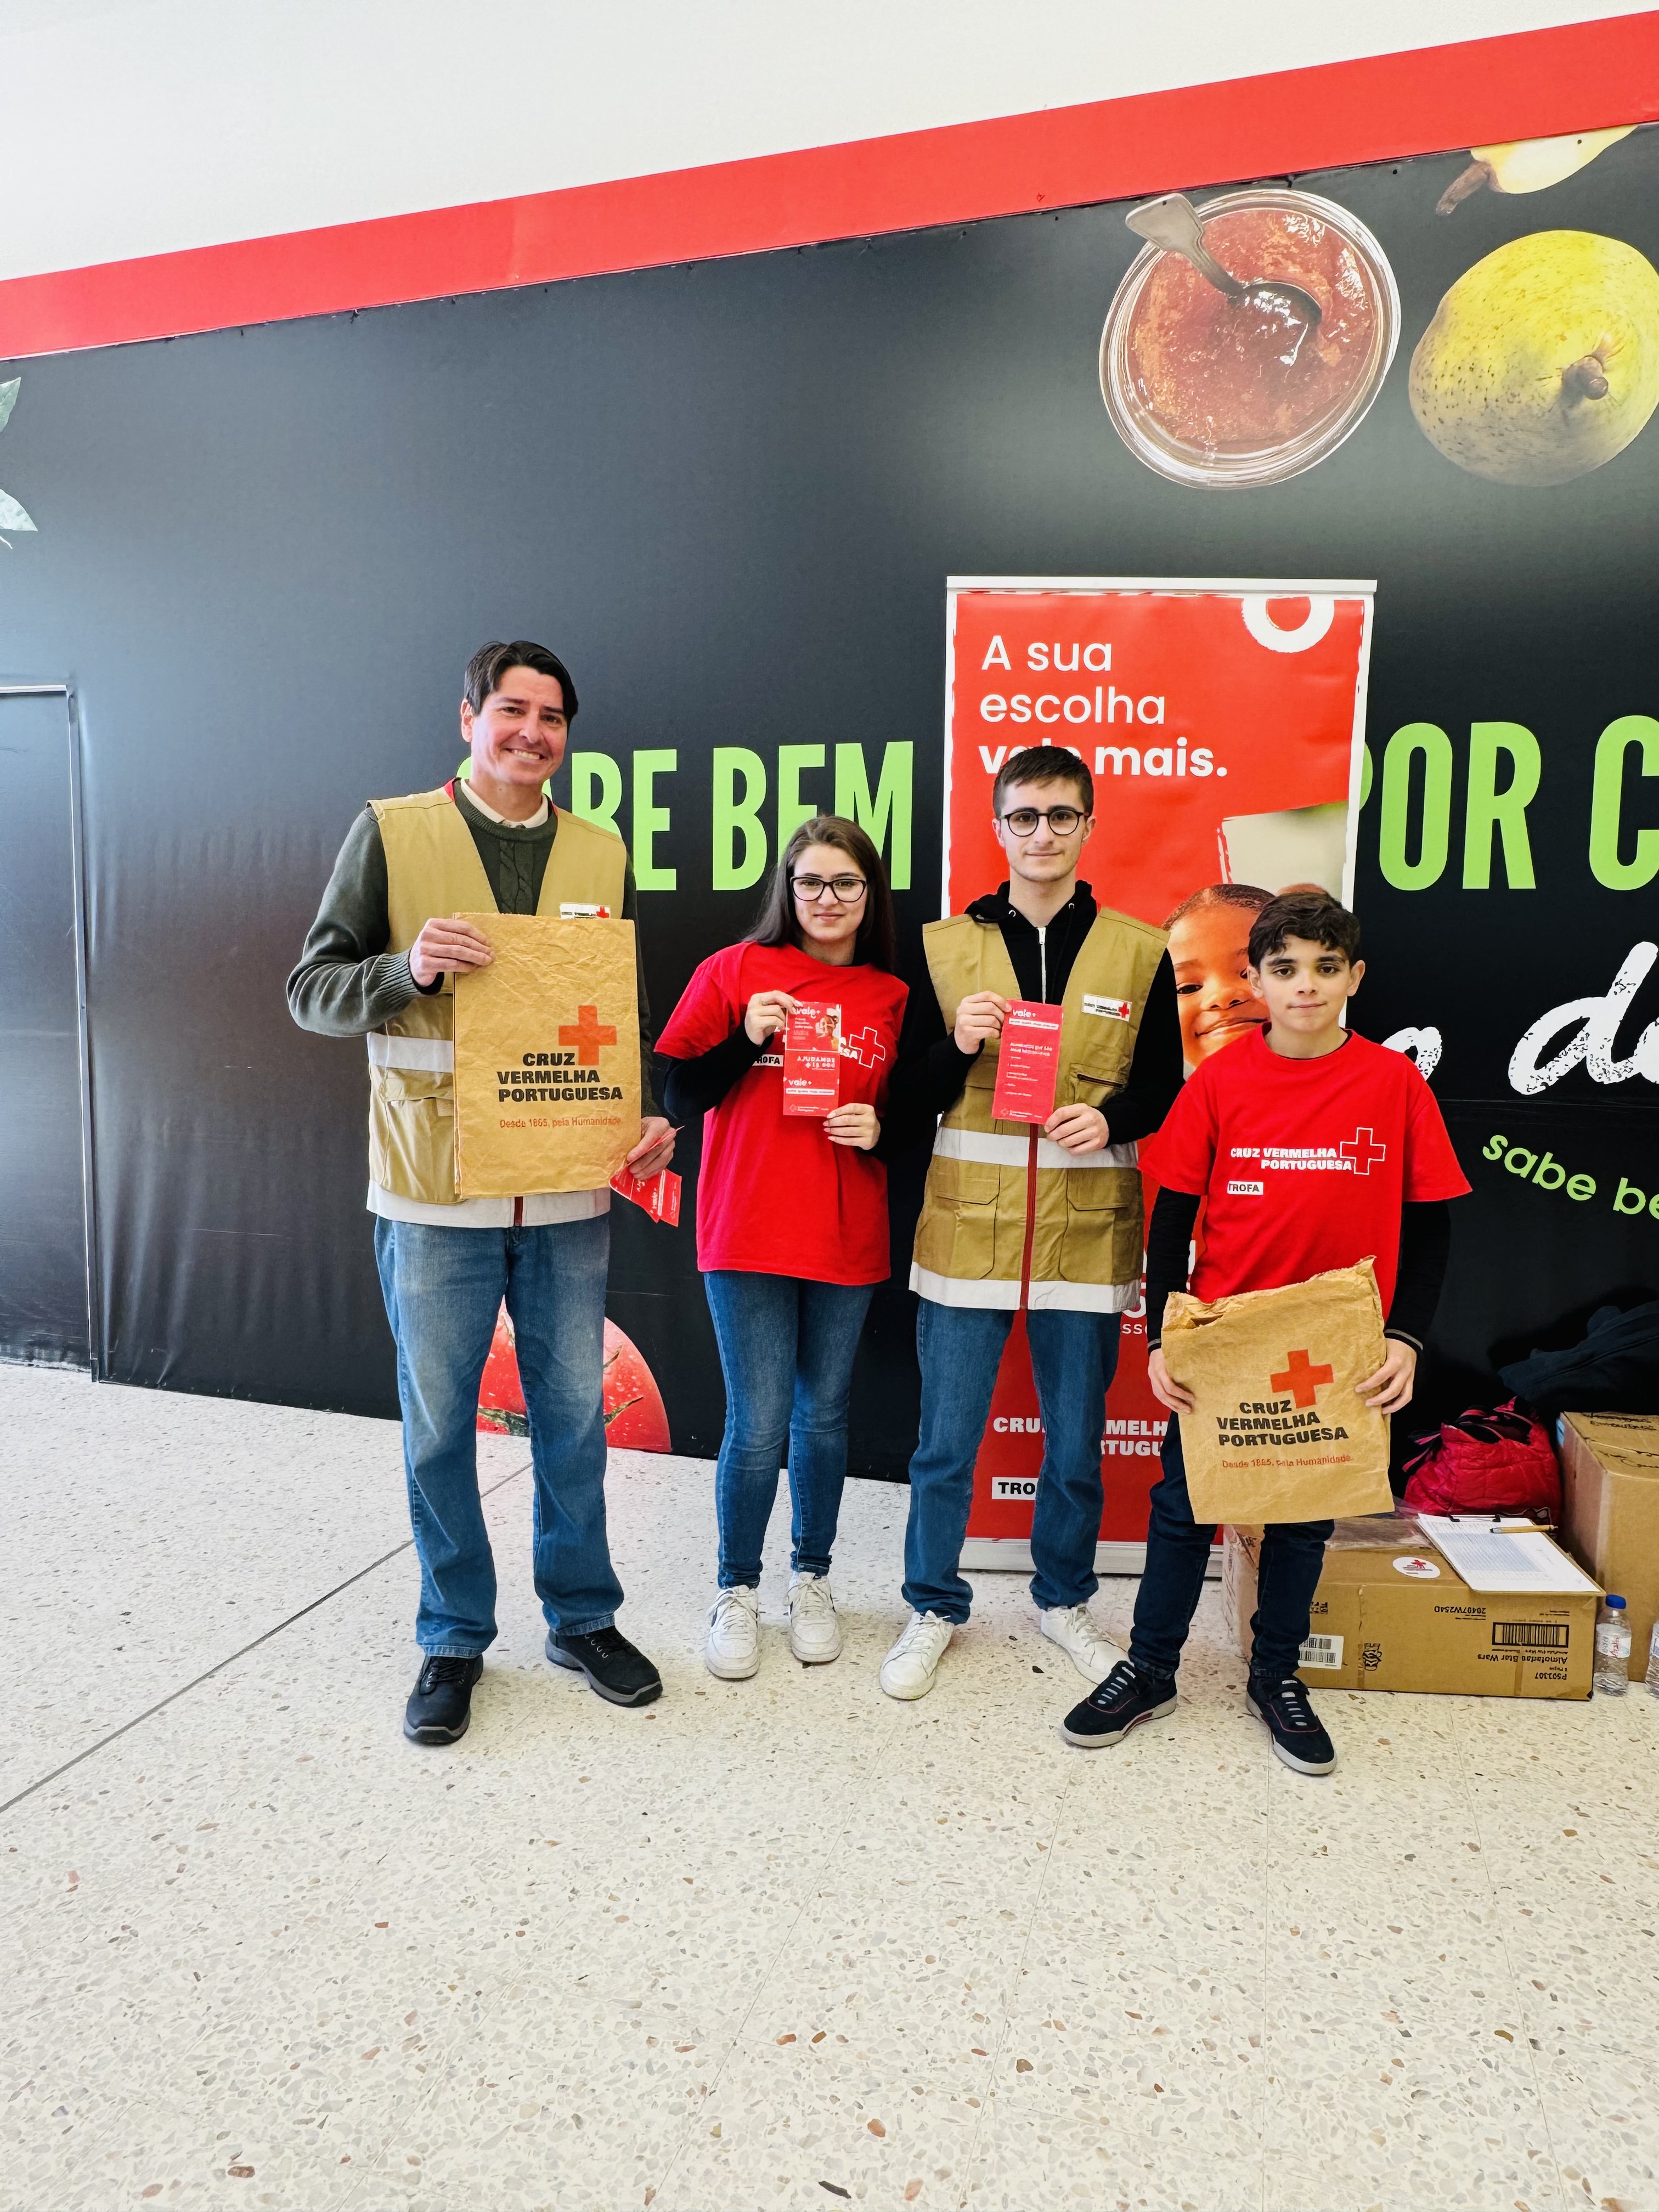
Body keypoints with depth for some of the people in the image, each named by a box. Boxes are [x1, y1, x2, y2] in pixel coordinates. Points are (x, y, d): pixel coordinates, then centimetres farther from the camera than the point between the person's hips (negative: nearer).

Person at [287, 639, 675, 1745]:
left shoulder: (602, 853, 9)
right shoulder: (392, 832, 0)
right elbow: (312, 989, -1)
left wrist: (651, 1114, -3)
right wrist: (409, 968, -21)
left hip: (569, 1188, 3)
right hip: (434, 1189, -2)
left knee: (574, 1415, 12)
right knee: (438, 1424, 10)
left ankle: (583, 1618, 32)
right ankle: (454, 1640, 30)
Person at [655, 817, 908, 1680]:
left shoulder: (893, 997, 5)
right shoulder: (733, 971, -1)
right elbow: (679, 1097, -2)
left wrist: (882, 1131, -8)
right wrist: (747, 1038, -15)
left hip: (848, 1239, 2)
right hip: (747, 1233, -2)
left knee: (824, 1415, 13)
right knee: (758, 1424, -1)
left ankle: (812, 1579, 34)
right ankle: (736, 1590, 22)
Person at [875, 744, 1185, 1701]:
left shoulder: (1140, 951, 4)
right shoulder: (947, 945, 3)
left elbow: (1166, 1086, 8)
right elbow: (907, 1100, 4)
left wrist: (1111, 1119, -12)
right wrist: (956, 1047, -15)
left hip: (1087, 1234, 1)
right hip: (968, 1228, 0)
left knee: (1076, 1443, 14)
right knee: (946, 1442, 8)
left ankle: (1065, 1599, 37)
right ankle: (934, 1608, 29)